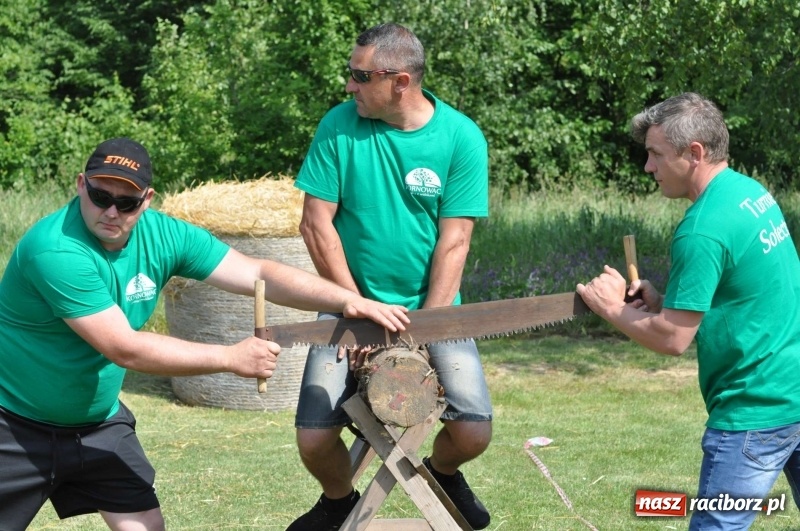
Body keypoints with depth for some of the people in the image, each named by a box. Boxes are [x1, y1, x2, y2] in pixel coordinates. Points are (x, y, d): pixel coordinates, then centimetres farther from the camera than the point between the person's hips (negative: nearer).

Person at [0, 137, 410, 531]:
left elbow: (258, 274, -10)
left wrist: (349, 300, -23)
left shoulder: (162, 235, -9)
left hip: (98, 423, 6)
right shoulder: (56, 251, -29)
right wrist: (231, 358, -25)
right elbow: (123, 348, -30)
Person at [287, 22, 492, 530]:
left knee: (473, 432, -15)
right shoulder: (339, 126, -7)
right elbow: (316, 224, -6)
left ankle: (442, 471, 23)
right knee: (314, 439, -13)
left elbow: (453, 242, -11)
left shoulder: (462, 137, -9)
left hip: (431, 309, 0)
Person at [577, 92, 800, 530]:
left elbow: (673, 339, -18)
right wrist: (665, 301, 8)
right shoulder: (751, 192, 8)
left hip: (759, 408, -9)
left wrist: (612, 308, -2)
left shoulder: (703, 230, -20)